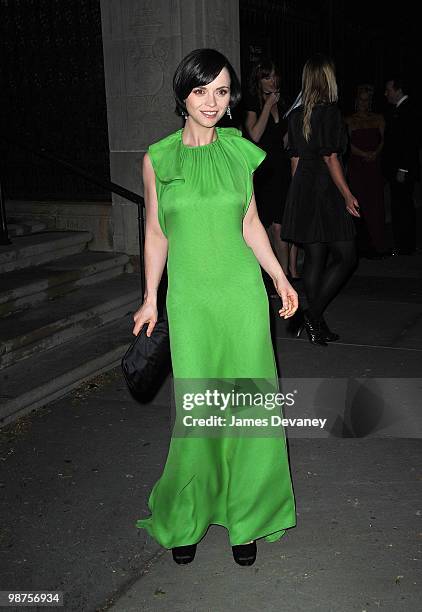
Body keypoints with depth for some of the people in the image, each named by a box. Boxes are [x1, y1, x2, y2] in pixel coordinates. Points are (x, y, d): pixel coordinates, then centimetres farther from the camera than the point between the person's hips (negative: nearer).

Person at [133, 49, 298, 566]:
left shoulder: (241, 151, 5)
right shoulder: (157, 158, 1)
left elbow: (250, 223, 12)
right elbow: (155, 233, 6)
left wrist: (280, 279, 8)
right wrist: (150, 299, 5)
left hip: (243, 291, 2)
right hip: (189, 297, -1)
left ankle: (245, 516, 23)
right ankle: (185, 517, 23)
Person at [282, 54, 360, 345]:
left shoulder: (296, 115, 10)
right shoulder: (330, 111, -11)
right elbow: (330, 158, -15)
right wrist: (348, 195, -11)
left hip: (302, 190, 8)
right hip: (326, 191, -8)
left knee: (314, 257, 10)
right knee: (346, 257, 1)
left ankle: (316, 323, 14)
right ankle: (313, 314, -5)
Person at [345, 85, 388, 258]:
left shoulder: (378, 119, 14)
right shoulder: (349, 120, 9)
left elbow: (384, 139, 4)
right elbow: (347, 143, -1)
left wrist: (376, 153, -15)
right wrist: (363, 154, -15)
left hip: (374, 165, 1)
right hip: (356, 165, -1)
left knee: (376, 203, -4)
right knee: (360, 203, -4)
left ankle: (378, 245, -1)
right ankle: (364, 245, 0)